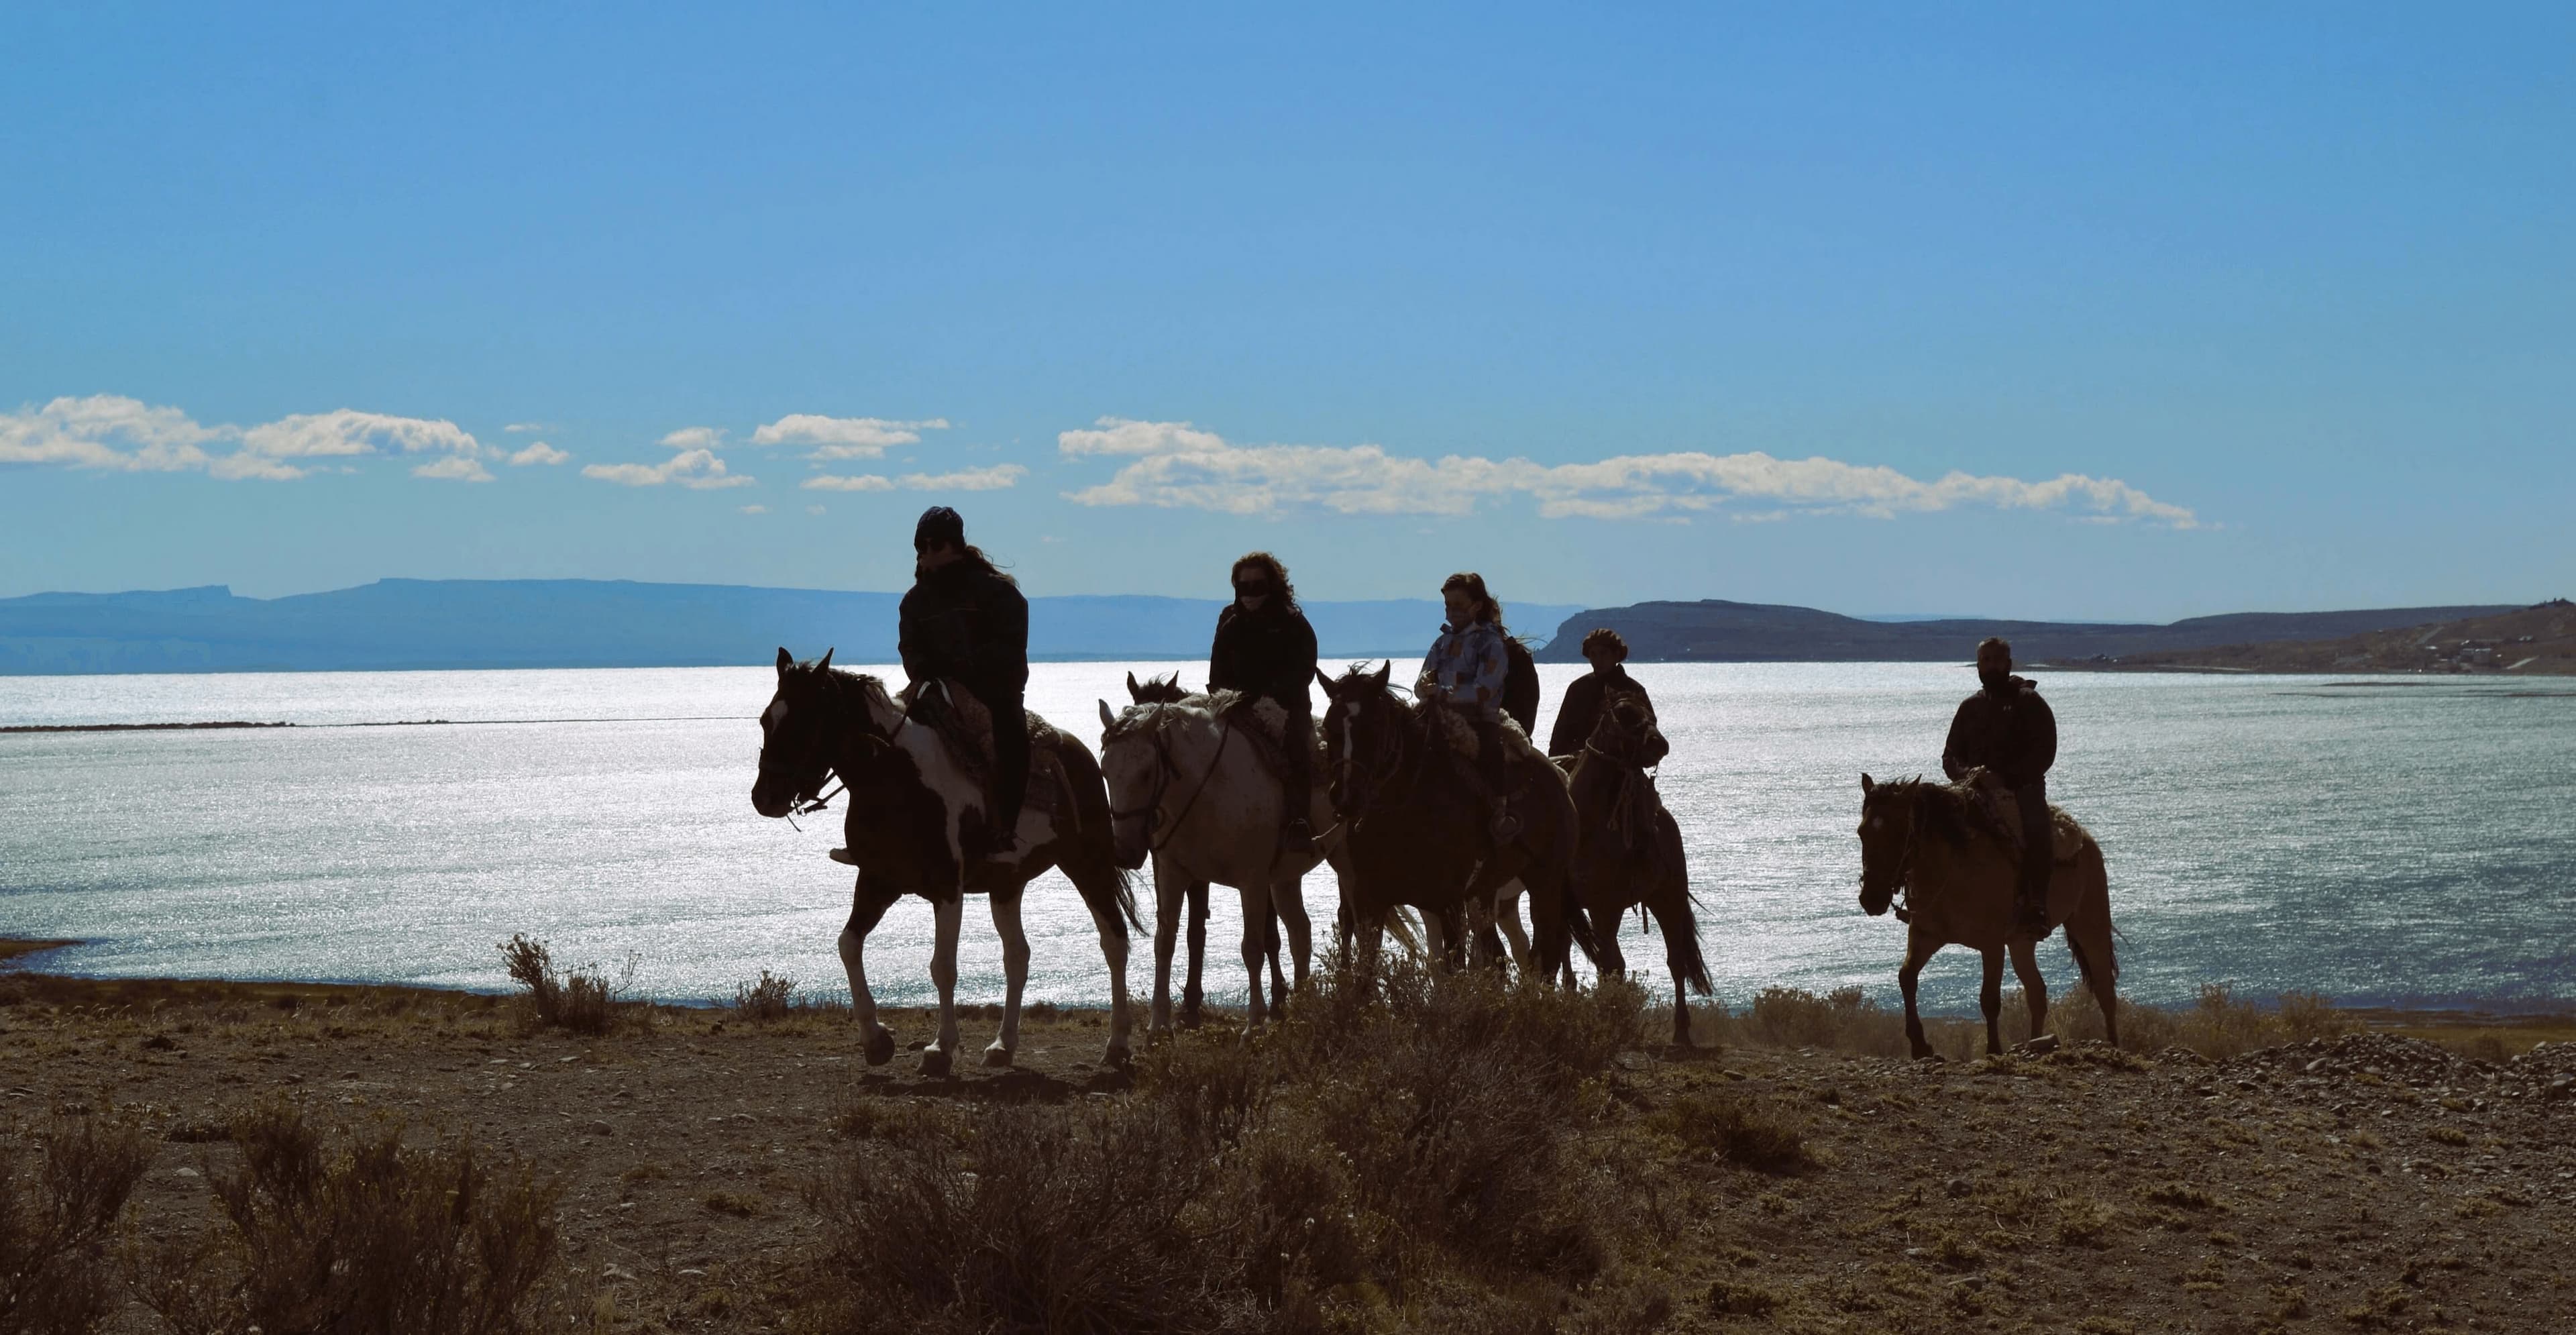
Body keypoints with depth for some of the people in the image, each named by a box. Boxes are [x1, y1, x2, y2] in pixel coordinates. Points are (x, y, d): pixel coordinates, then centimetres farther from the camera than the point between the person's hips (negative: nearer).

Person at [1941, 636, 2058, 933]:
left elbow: (2044, 753, -5)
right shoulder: (1970, 707, 19)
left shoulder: (2030, 703, 5)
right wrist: (1964, 774, -7)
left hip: (2023, 788, -5)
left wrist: (2007, 776, -19)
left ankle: (2037, 908, -35)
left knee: (2036, 830, -35)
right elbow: (1950, 755, 17)